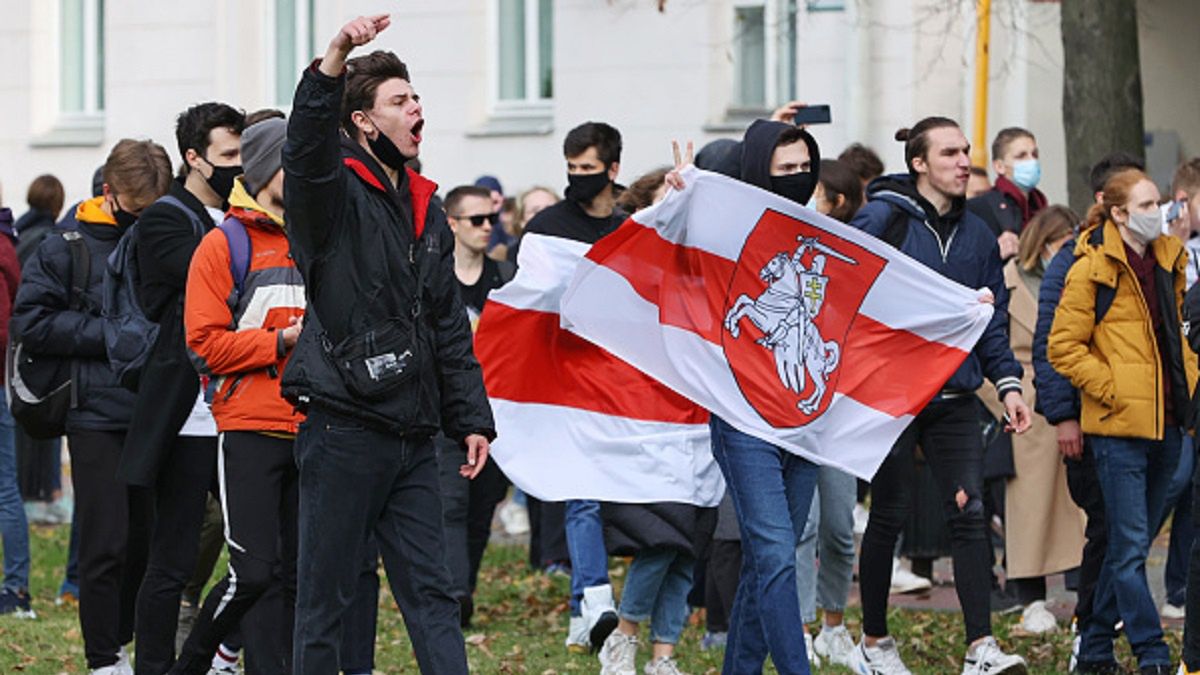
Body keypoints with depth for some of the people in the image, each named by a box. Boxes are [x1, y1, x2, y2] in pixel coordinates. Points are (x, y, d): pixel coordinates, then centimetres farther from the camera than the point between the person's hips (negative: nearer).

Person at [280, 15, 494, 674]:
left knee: (431, 595, 4)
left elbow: (450, 327, 20)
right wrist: (335, 58, -44)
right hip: (342, 429, -7)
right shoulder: (336, 195, -4)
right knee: (324, 595, 0)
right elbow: (307, 146, -29)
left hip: (412, 438, 7)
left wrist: (471, 418, 14)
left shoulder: (425, 211, 17)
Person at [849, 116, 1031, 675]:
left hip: (954, 398, 4)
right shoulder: (881, 220, -6)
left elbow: (993, 321, 17)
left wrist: (1007, 383, 6)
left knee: (969, 513, -7)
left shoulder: (977, 236, 12)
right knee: (890, 514, 4)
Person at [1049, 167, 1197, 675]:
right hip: (1119, 427, -7)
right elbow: (1063, 348, -9)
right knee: (1130, 546, -6)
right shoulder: (1092, 270, -8)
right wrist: (1110, 389, -12)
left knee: (1130, 542, 12)